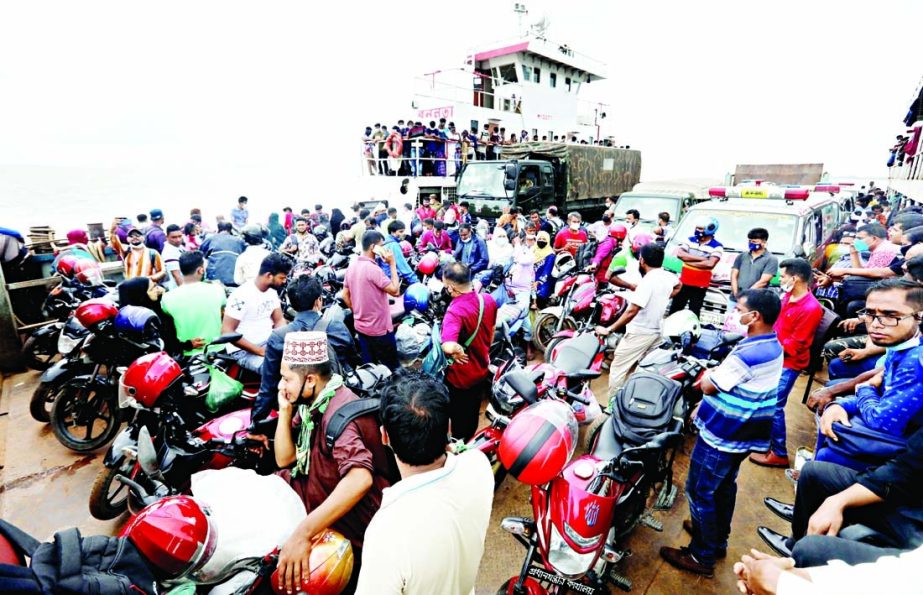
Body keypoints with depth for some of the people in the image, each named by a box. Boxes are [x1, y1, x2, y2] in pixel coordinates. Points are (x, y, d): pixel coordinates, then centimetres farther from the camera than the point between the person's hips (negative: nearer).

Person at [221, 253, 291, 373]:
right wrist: (259, 351, -23)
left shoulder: (272, 291, 5)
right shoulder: (241, 295, -19)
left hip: (269, 343, 7)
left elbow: (279, 320, 10)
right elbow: (226, 331, -20)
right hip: (243, 351, -7)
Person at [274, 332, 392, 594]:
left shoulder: (338, 413, -28)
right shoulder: (311, 403, -1)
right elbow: (284, 459, 5)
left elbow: (360, 480, -43)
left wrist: (301, 534, -44)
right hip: (321, 493, 9)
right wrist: (285, 411, -8)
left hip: (352, 515, -8)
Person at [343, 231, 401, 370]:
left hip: (361, 327, 8)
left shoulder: (352, 266, 3)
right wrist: (392, 264, -17)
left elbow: (345, 296, 10)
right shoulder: (373, 268, -23)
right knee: (391, 367, 7)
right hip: (379, 328, -8)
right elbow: (395, 290, -22)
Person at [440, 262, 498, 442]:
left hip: (461, 376, -6)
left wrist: (457, 351, -27)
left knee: (458, 416, 18)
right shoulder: (488, 300, -11)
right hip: (482, 369, 7)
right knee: (473, 412, 27)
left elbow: (449, 346, -48)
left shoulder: (455, 310, -33)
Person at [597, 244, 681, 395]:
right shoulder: (668, 277, 4)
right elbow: (678, 285, 31)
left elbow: (631, 311, -29)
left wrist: (609, 330, -25)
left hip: (639, 332, -9)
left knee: (617, 369, -3)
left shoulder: (647, 281, -22)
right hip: (657, 331, 9)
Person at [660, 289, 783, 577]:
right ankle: (718, 540, 41)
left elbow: (709, 386, -18)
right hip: (748, 432, 9)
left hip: (722, 433, -9)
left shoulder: (747, 353, -28)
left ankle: (702, 556, 18)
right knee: (724, 486, 24)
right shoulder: (773, 346, 3)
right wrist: (704, 408, 12)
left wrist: (709, 373, 2)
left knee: (700, 490, 4)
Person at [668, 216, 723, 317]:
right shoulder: (691, 240, 5)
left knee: (694, 313, 5)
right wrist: (700, 258, -16)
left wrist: (689, 261, -15)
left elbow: (710, 264, -22)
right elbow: (679, 254, -10)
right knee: (675, 308, 11)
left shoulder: (717, 247, -8)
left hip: (700, 285, -4)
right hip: (684, 282, 4)